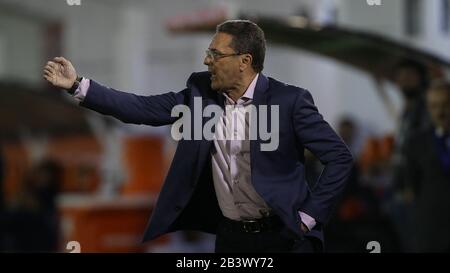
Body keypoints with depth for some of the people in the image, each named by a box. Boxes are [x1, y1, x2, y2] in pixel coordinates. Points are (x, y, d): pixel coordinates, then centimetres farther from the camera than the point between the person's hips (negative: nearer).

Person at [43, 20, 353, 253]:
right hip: (229, 234, 4)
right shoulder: (200, 92, 1)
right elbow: (144, 109, -1)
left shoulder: (289, 100, -12)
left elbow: (340, 157, -11)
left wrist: (308, 216, -11)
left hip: (282, 234, -4)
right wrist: (78, 85, -7)